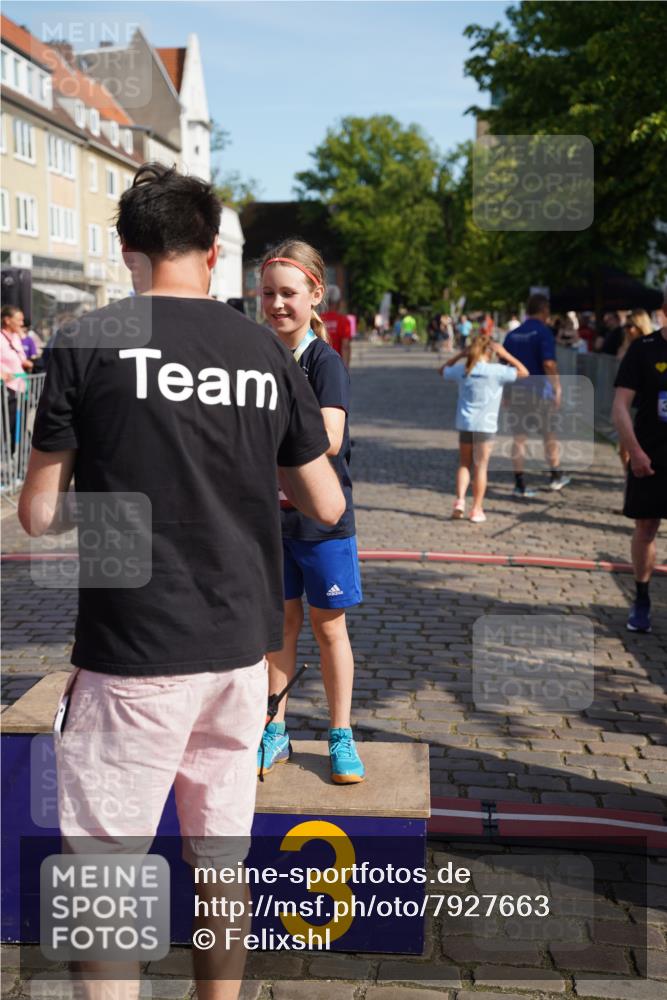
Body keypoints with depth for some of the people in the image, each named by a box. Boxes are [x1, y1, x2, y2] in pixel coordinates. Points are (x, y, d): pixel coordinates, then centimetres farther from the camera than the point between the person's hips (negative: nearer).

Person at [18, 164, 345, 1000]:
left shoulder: (88, 342, -6)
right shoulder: (268, 353, 4)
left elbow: (39, 515, -4)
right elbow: (327, 508, 8)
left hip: (133, 653, -4)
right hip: (240, 646, 5)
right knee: (221, 858, 17)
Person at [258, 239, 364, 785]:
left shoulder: (325, 361, -11)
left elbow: (329, 440, -24)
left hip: (322, 515, -4)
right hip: (268, 512, 4)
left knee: (329, 626, 7)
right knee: (280, 621, 12)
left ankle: (341, 736, 21)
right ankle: (275, 733, 24)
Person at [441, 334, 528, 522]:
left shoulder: (461, 370, 2)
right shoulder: (496, 371, -9)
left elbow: (443, 370, 22)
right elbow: (523, 372, -2)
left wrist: (460, 354, 17)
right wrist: (505, 355, 0)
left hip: (464, 424, 3)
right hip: (485, 425, -3)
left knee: (464, 464, 17)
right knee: (481, 467, 5)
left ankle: (459, 500, 0)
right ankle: (477, 510, 8)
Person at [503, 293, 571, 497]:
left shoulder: (512, 335, 8)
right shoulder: (543, 332, -10)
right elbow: (548, 364, -19)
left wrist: (507, 394, 17)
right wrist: (557, 388, -11)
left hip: (516, 393, 4)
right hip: (539, 392, -4)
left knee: (518, 438, 6)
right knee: (549, 434, 14)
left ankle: (520, 485, 5)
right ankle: (555, 477, 25)